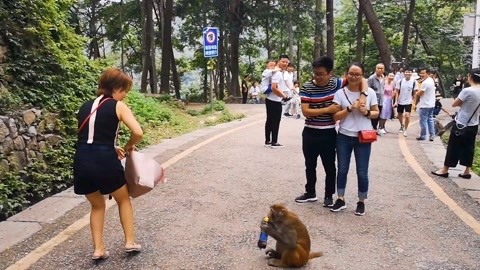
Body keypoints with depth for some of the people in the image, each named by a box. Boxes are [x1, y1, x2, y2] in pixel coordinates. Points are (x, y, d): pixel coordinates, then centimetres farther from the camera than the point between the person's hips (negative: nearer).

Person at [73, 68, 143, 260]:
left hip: (82, 162, 5)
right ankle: (130, 242, 25)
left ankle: (98, 249, 23)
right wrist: (128, 147, 8)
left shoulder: (85, 107, 17)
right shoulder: (118, 106, 0)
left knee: (97, 205, 26)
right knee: (123, 200, 22)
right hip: (105, 161, -5)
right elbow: (138, 132, -11)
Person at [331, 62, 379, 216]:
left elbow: (376, 113, 6)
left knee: (362, 172, 6)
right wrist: (350, 108, -19)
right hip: (344, 137, 1)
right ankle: (340, 200, 25)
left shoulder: (370, 92, -2)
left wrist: (367, 112, -15)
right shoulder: (340, 93, -4)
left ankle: (361, 202, 22)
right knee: (342, 170, 11)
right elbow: (335, 117, -6)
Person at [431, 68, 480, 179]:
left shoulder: (467, 91, -20)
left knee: (453, 147, 3)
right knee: (468, 148, 13)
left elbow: (454, 104, -11)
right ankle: (467, 171, 19)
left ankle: (445, 170, 11)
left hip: (461, 124, -6)